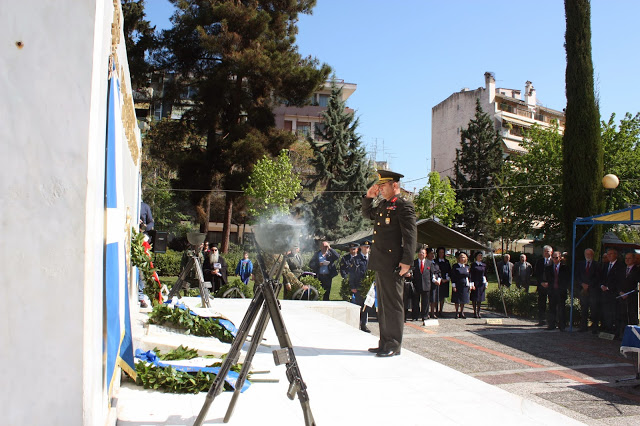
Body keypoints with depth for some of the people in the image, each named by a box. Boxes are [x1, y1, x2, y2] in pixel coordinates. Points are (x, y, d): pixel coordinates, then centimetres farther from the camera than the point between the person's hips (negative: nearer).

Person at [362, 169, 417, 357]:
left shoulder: (404, 206, -10)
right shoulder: (382, 205, 16)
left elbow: (410, 235, -15)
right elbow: (367, 214, 35)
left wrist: (407, 261, -21)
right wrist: (368, 197, 17)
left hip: (392, 264, -9)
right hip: (380, 263, 9)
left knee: (393, 304, -3)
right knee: (382, 305, 14)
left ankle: (394, 346, 5)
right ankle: (384, 343, 23)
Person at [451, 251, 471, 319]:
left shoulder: (467, 266, 8)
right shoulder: (455, 266, -5)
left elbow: (469, 276, 12)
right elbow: (452, 277, -7)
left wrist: (470, 285, 6)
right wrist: (453, 286, -11)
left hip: (465, 286, 4)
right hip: (457, 285, -3)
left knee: (463, 300, 8)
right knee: (457, 300, 3)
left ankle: (462, 313, 19)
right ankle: (457, 313, 16)